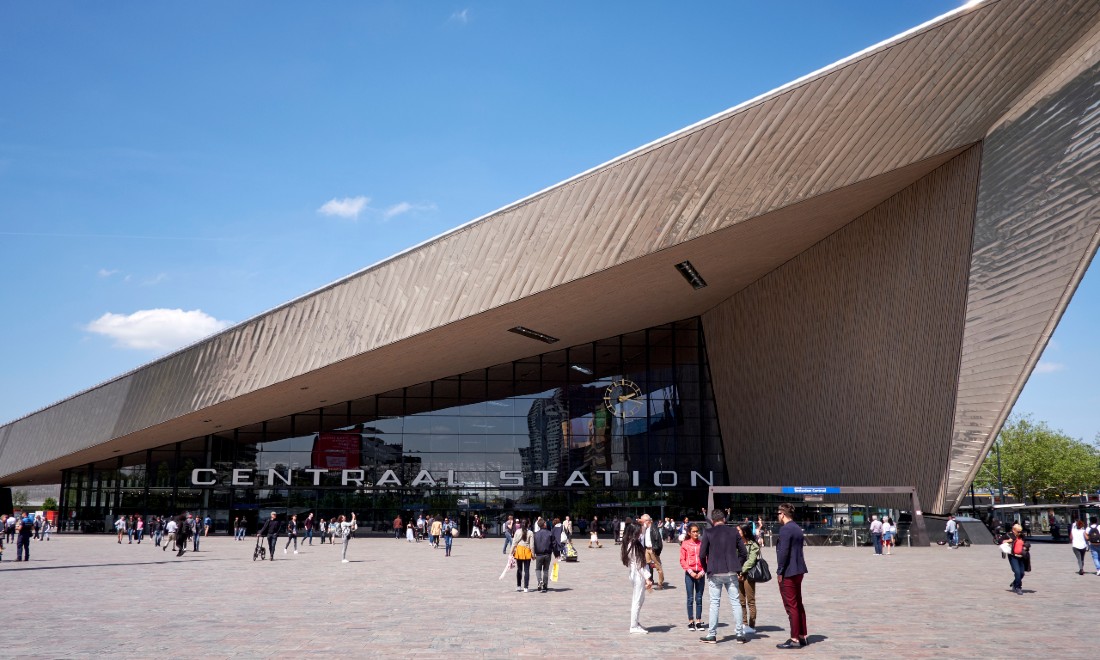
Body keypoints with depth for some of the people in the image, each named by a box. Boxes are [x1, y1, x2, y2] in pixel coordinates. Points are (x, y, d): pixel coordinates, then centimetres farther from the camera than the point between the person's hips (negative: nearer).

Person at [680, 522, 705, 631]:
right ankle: (691, 622, 9)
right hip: (689, 574, -1)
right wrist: (690, 572, -9)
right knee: (690, 598, 2)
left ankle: (698, 621, 11)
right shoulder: (685, 544, 1)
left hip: (700, 574, 1)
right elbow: (682, 560, -1)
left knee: (699, 598, 5)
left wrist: (702, 572, -7)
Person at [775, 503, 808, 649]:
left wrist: (780, 572, -14)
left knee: (791, 606, -4)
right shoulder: (798, 529, 14)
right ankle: (802, 636, 22)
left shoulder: (785, 529, -16)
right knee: (798, 604, 16)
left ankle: (795, 639, -1)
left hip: (788, 572, -10)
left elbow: (783, 552, -21)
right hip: (799, 571, 10)